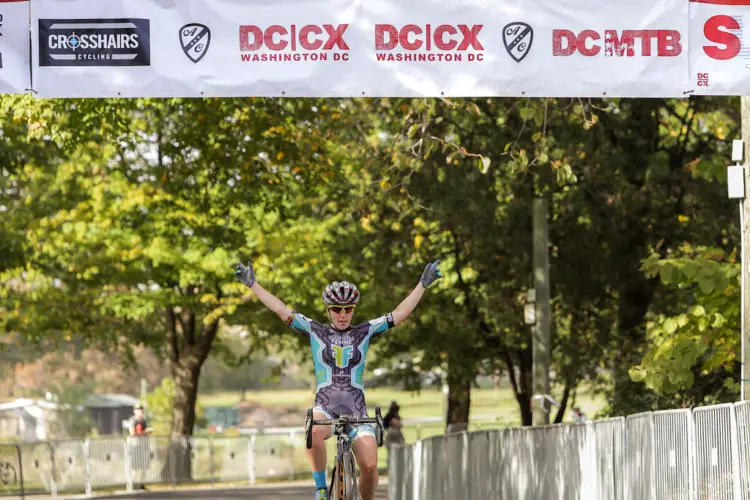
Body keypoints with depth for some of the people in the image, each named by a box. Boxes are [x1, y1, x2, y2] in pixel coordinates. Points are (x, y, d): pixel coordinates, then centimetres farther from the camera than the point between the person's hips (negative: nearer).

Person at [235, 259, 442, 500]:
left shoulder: (364, 333, 8)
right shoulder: (315, 332, 7)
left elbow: (400, 314, 4)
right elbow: (281, 310, 4)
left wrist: (423, 284, -1)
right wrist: (252, 284, 0)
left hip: (356, 410, 1)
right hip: (325, 408, -1)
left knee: (370, 466, -19)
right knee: (314, 433, -37)